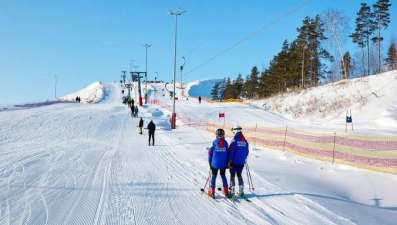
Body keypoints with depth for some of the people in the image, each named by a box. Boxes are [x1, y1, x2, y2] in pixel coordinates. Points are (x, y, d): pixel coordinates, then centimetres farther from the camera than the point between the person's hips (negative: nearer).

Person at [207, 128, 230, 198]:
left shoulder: (214, 143, -10)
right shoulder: (225, 143, -5)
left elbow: (210, 153, -6)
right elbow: (228, 153, 2)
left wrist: (210, 162, 6)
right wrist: (227, 163, 12)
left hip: (215, 164, -2)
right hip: (223, 164, 2)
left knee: (213, 176, 8)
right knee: (223, 176, 16)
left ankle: (212, 192, 8)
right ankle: (226, 191, 19)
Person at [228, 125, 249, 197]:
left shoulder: (234, 139, -14)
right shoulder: (245, 140, 4)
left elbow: (231, 151, -15)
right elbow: (247, 151, 11)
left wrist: (229, 161, -11)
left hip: (234, 161, -5)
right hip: (241, 162, 5)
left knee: (232, 176, 5)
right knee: (239, 176, 15)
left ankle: (232, 191, 5)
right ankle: (241, 191, 13)